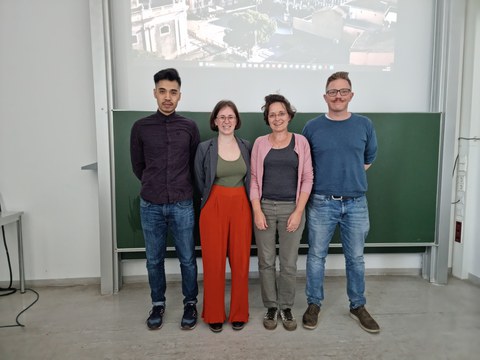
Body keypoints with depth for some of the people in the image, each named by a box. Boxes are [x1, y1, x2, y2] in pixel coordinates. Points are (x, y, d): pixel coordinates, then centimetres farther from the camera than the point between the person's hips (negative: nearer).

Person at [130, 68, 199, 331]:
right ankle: (158, 304, 32)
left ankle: (190, 304, 28)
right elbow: (137, 166, 10)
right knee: (154, 259, 13)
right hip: (150, 206, 1)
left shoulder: (189, 127, 1)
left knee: (187, 258, 8)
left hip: (182, 205, 0)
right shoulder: (141, 127, 1)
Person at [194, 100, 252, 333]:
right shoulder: (204, 148, -1)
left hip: (241, 208, 2)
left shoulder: (246, 147, 6)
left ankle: (239, 313, 23)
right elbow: (200, 182, 5)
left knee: (240, 260, 5)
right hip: (214, 208, -2)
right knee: (214, 261, 3)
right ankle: (214, 314, 21)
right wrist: (217, 201, 7)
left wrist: (238, 201, 8)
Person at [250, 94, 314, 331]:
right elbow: (253, 178, 2)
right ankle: (271, 307, 25)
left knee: (289, 263, 7)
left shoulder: (300, 142, 2)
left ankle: (286, 307, 26)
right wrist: (257, 211, -6)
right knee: (266, 262, 7)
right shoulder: (260, 143, 3)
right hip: (265, 207, 1)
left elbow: (307, 178, 0)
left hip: (292, 208, 0)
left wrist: (298, 211, -7)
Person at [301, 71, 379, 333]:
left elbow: (369, 159, 16)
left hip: (356, 203, 2)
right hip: (321, 203, -1)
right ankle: (314, 304, 25)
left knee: (355, 257, 13)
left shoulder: (364, 125, 3)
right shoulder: (312, 127, -2)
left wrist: (350, 176, 12)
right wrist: (324, 179, 6)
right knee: (316, 256, 8)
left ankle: (358, 306, 31)